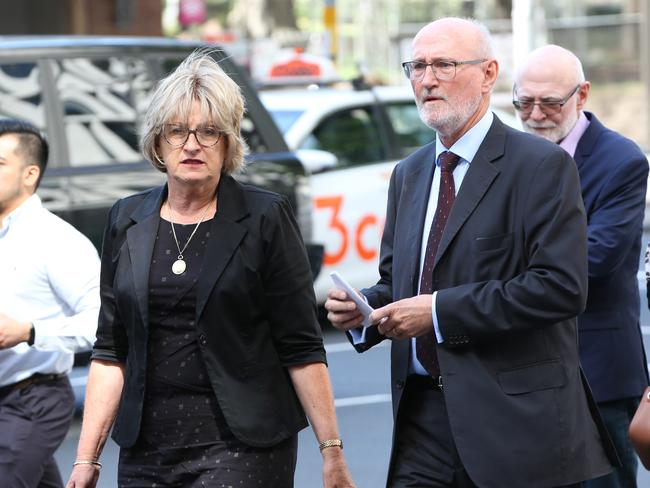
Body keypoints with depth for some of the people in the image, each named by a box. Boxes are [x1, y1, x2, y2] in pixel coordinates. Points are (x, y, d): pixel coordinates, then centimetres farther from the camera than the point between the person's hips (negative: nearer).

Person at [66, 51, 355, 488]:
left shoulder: (266, 218, -1)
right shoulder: (127, 221, 10)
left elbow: (302, 349, -3)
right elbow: (111, 353, 11)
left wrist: (332, 452, -8)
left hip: (242, 450, -4)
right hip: (147, 448, 4)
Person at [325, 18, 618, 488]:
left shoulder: (542, 165, -7)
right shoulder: (409, 174, 16)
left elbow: (561, 287, -18)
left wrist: (440, 311, -18)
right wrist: (363, 308, -2)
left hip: (517, 417, -5)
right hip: (424, 414, 6)